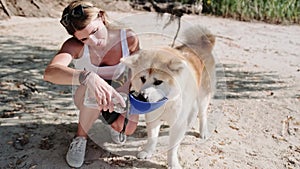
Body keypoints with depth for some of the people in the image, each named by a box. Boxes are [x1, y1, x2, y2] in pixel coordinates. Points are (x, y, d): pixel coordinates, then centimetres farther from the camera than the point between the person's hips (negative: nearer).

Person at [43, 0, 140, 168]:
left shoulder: (129, 38, -21)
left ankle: (110, 118, 12)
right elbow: (50, 72, -47)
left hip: (117, 96, 2)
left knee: (128, 128, -27)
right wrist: (87, 77, -65)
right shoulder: (74, 46, -27)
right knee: (94, 91, -38)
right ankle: (80, 138, -9)